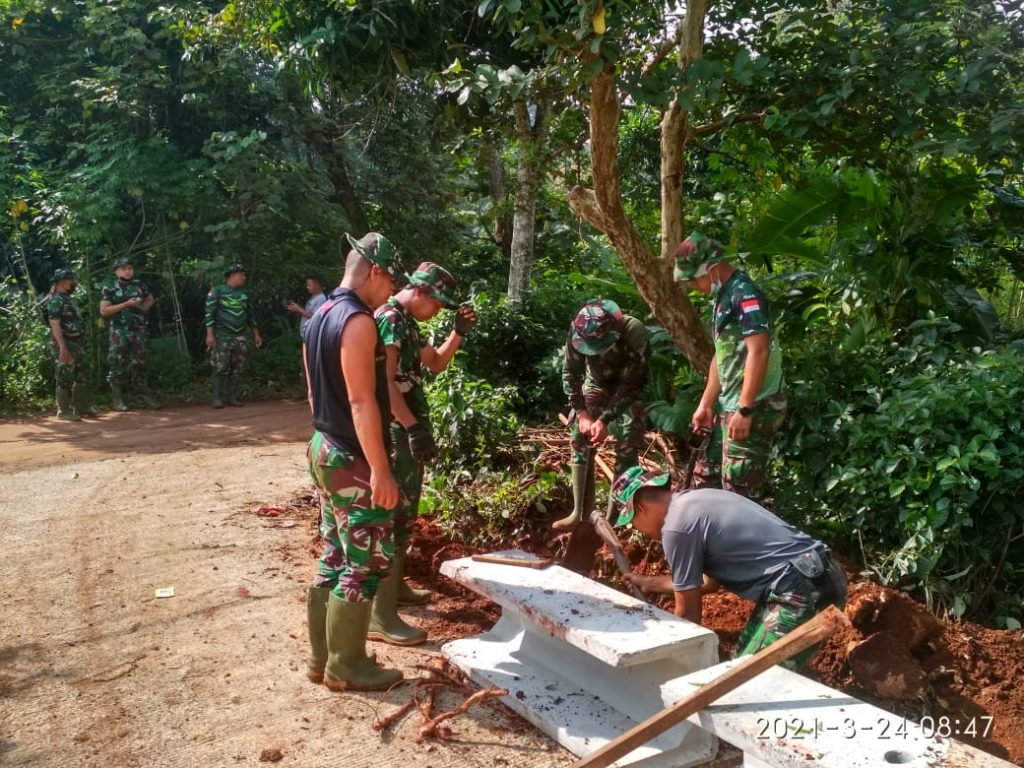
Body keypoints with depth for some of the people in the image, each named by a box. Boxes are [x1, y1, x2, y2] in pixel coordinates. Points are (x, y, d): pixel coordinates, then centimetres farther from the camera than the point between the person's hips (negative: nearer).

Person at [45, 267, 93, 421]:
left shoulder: (69, 299, 15)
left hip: (76, 344, 10)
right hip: (64, 345, -9)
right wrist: (63, 347, -26)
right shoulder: (55, 301, -14)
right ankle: (63, 411, 3)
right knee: (65, 379, -4)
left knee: (80, 377, 13)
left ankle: (81, 407, 21)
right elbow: (55, 325, -21)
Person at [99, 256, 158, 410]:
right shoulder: (109, 287, -4)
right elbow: (103, 311, -10)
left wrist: (142, 310, 7)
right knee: (117, 365, -1)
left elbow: (150, 300, 25)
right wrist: (126, 304, -16)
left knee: (139, 364, 10)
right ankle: (118, 400, 7)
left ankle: (146, 397, 15)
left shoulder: (139, 285, 7)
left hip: (138, 331, 4)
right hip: (119, 332, -3)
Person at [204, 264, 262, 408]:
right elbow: (210, 313, -8)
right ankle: (218, 398, -3)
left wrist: (256, 334, 15)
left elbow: (250, 315, 20)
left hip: (240, 337, 6)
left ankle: (232, 396, 10)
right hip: (222, 337, -5)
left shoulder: (243, 294, 14)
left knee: (237, 369, 3)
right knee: (220, 369, -7)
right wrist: (210, 334, -16)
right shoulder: (217, 291, -3)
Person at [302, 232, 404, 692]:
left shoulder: (320, 317, 13)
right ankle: (345, 667, 11)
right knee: (367, 563, 0)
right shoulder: (358, 321, -18)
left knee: (335, 558, 16)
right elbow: (362, 402, -23)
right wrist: (381, 470, -22)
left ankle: (323, 656, 26)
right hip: (352, 459, -10)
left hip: (324, 449, 10)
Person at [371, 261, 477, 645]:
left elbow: (436, 363, 25)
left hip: (407, 433, 10)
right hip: (396, 434, -10)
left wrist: (459, 331, 12)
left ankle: (394, 585, 35)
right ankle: (381, 616, -3)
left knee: (404, 513, 20)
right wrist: (414, 427, -27)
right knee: (392, 516, -8)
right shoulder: (388, 319, -16)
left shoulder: (408, 323, 15)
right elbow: (384, 383, -24)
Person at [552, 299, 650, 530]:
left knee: (627, 446, -11)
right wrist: (582, 413, -24)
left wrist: (605, 420, -33)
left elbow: (633, 384, -29)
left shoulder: (634, 333, -36)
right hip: (596, 385, 3)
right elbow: (570, 373, -16)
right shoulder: (578, 330, -28)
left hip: (628, 390, -2)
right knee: (580, 439, -5)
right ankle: (579, 512, 0)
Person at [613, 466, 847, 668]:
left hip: (801, 591, -10)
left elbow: (688, 612, -4)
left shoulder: (675, 527, -14)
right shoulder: (695, 500, 14)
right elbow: (710, 581, 24)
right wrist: (649, 583, 31)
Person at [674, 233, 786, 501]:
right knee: (706, 475, 17)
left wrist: (745, 409, -25)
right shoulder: (723, 297, 15)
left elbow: (758, 352, -23)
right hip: (731, 408, 10)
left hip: (754, 409, -10)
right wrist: (705, 404, 21)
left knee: (738, 490, -6)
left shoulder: (745, 293, -15)